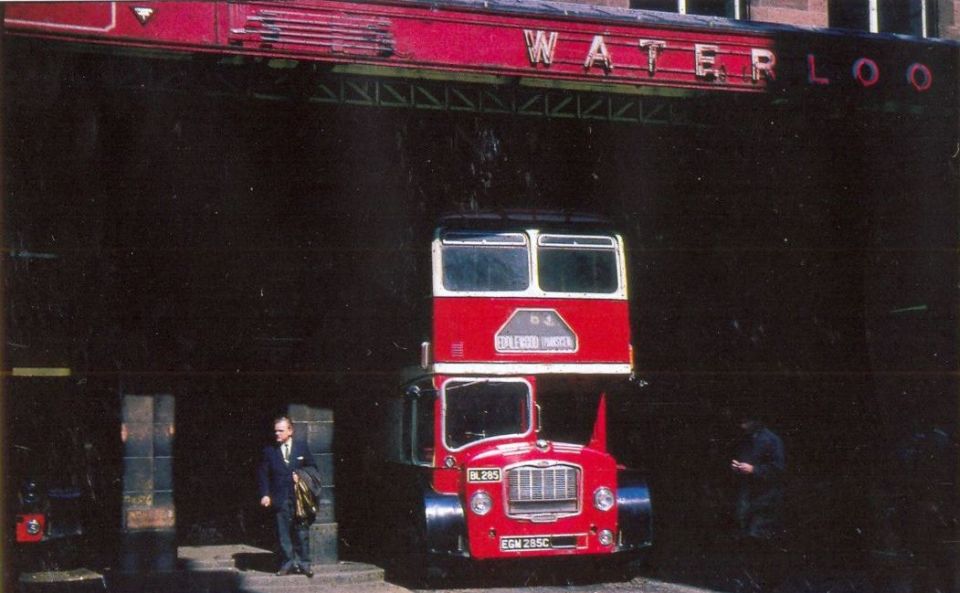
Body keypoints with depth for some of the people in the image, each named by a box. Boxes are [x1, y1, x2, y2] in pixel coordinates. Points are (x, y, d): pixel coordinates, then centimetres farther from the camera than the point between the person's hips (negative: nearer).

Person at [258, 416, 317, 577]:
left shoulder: (302, 448, 6)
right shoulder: (269, 451, 5)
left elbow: (312, 468, 12)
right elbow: (263, 474, 4)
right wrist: (265, 494, -7)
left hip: (299, 498, 0)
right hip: (280, 499, 0)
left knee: (302, 531, 2)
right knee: (283, 532, 1)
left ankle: (304, 563, 9)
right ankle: (287, 563, 9)